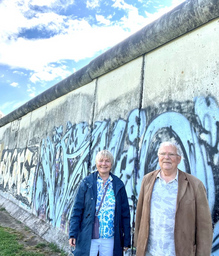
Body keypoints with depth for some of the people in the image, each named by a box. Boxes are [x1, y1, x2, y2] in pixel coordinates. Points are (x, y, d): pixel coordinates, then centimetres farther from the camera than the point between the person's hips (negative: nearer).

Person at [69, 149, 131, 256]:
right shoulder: (87, 183, -2)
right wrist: (73, 234, -5)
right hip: (88, 238, -1)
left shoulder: (118, 185, 1)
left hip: (109, 238, 1)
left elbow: (125, 213, 4)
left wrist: (126, 240, 4)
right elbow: (77, 210, 0)